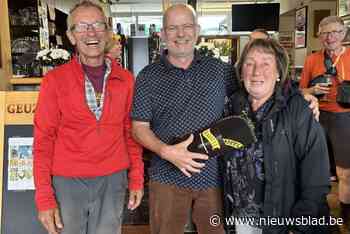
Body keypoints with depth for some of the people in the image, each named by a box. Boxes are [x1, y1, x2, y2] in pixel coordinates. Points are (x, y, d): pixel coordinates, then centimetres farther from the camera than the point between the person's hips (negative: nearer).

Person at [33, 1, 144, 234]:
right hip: (67, 182, -1)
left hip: (113, 181, 2)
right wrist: (44, 197, -7)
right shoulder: (55, 80, -6)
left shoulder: (125, 79, 0)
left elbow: (130, 132, 6)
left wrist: (136, 179, 5)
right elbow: (44, 140, -4)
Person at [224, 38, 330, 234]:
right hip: (241, 215, 4)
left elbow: (316, 177, -16)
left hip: (281, 217, -3)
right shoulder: (234, 105, -2)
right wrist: (229, 207, 6)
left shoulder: (298, 110, -16)